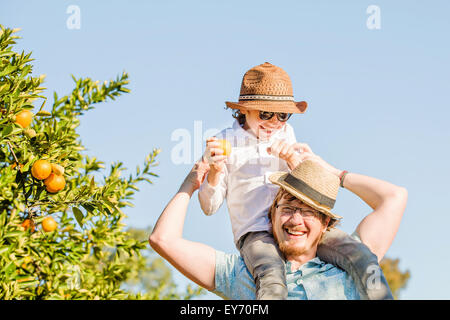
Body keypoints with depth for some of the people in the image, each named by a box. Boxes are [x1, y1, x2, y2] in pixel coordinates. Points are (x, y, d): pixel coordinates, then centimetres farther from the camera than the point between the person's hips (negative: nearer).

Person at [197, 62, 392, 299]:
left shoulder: (285, 135, 21)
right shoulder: (224, 142, 10)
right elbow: (209, 207, 8)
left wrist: (292, 158, -2)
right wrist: (215, 172, -13)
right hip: (255, 233, -4)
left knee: (360, 256, -24)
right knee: (272, 280, -39)